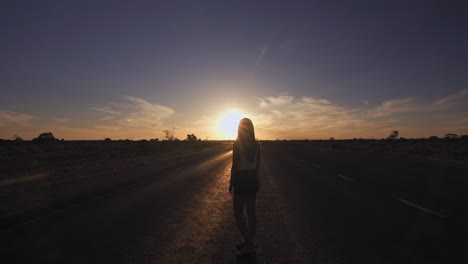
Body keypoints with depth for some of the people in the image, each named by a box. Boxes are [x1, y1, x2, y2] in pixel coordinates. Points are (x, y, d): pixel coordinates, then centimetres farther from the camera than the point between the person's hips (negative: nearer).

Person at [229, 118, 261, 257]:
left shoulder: (237, 144, -15)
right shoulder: (256, 145, 2)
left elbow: (235, 166, -15)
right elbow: (257, 165, 8)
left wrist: (231, 183, -5)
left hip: (241, 180, -6)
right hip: (253, 179, 7)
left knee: (238, 213, 11)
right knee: (251, 212, 18)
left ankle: (249, 244, 16)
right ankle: (249, 241, 34)